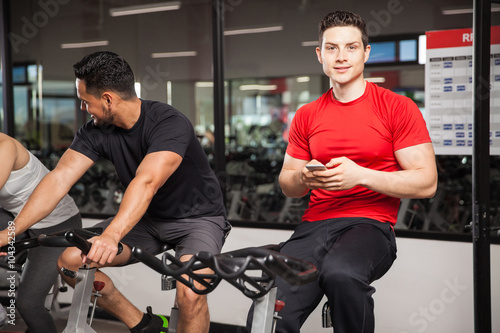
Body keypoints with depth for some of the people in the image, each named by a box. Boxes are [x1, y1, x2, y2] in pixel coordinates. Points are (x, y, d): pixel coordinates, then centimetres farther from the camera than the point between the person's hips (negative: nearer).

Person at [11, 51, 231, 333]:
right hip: (148, 219, 7)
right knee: (70, 260, -11)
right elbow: (60, 178, -16)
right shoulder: (97, 131, -8)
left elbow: (146, 182, -42)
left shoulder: (169, 123, -27)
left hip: (198, 217, -6)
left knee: (190, 294, -34)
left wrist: (111, 236, -55)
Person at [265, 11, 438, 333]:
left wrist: (361, 175, -15)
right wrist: (304, 178, -4)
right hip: (314, 224, 3)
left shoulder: (399, 108, 2)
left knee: (340, 273, -38)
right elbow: (287, 184, 21)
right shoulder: (306, 116, 15)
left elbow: (426, 183, -3)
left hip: (370, 224, -3)